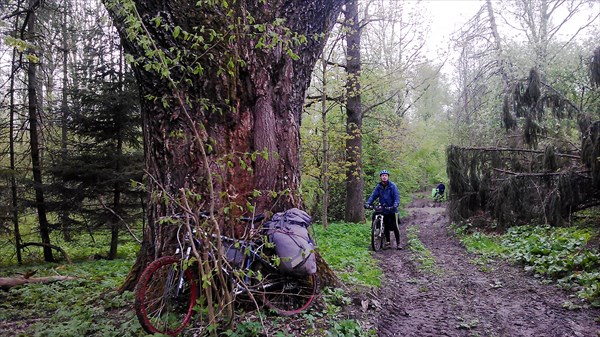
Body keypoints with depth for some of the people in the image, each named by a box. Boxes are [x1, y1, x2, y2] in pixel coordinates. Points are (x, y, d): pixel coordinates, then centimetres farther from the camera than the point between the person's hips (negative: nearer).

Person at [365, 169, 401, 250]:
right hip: (383, 209, 4)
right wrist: (368, 203, -19)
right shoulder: (378, 187, 3)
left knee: (395, 227, -6)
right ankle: (387, 242, 22)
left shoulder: (392, 186, -9)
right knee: (386, 227, 11)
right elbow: (373, 195, -3)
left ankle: (398, 244, 4)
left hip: (392, 210, -4)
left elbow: (397, 197, -15)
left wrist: (395, 205, -32)